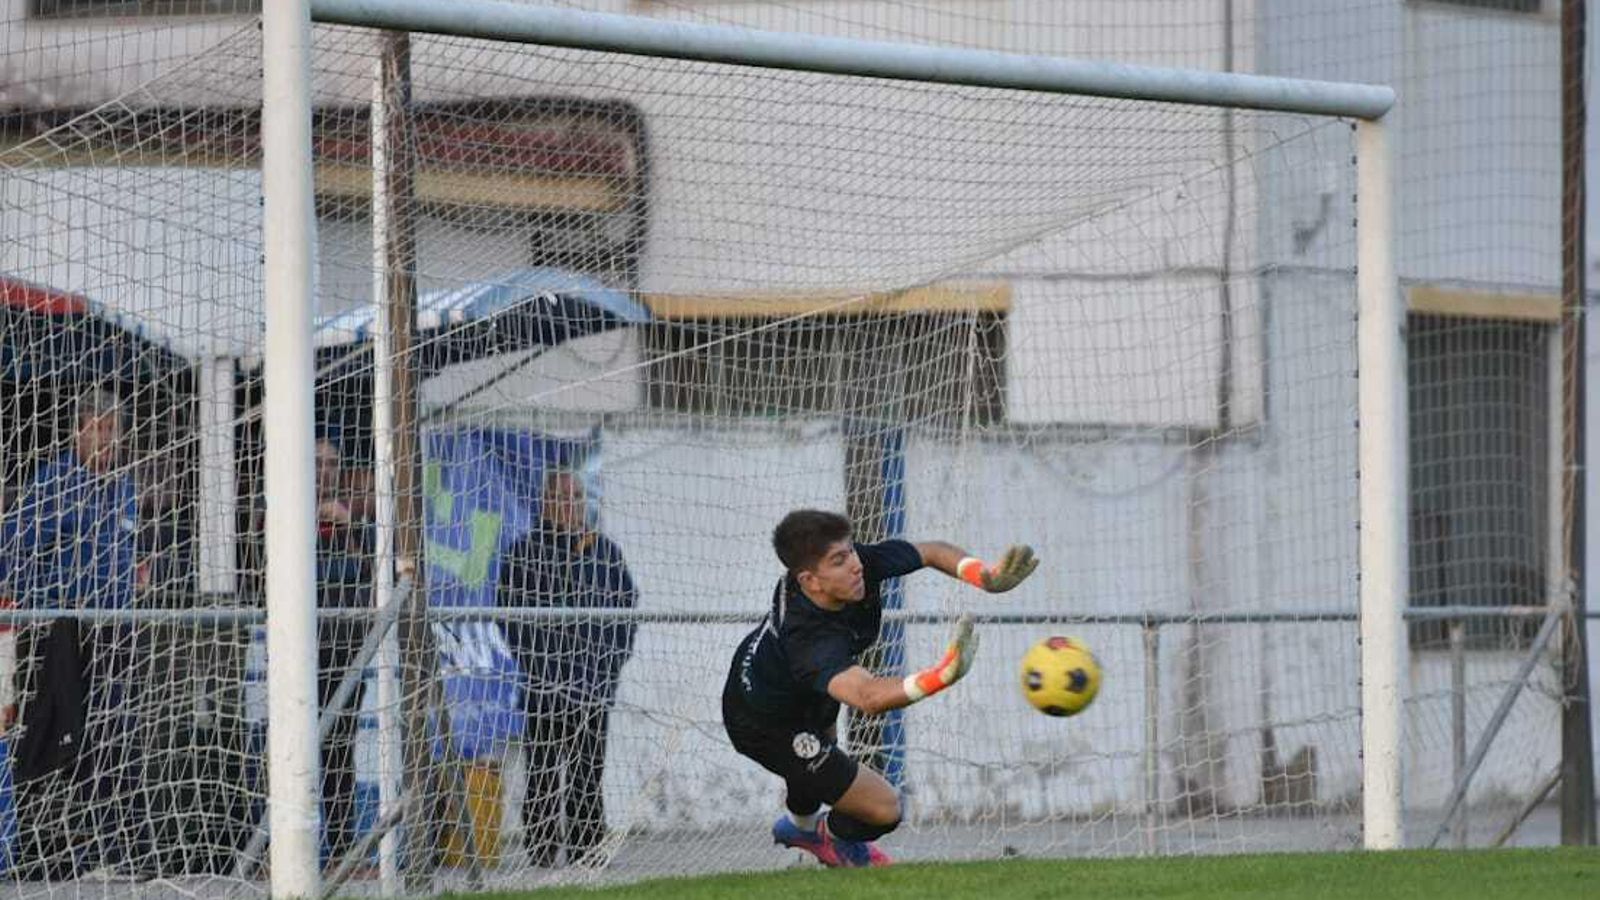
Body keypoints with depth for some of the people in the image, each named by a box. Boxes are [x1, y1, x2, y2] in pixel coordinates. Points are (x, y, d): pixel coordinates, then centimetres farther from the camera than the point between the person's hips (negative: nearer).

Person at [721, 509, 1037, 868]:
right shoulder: (811, 640, -49)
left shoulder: (860, 564, -27)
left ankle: (801, 824, 72)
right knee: (884, 809, -5)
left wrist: (985, 576, -30)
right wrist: (944, 675, -82)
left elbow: (932, 552, -11)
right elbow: (868, 696, -65)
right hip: (770, 727, -8)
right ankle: (833, 838, 31)